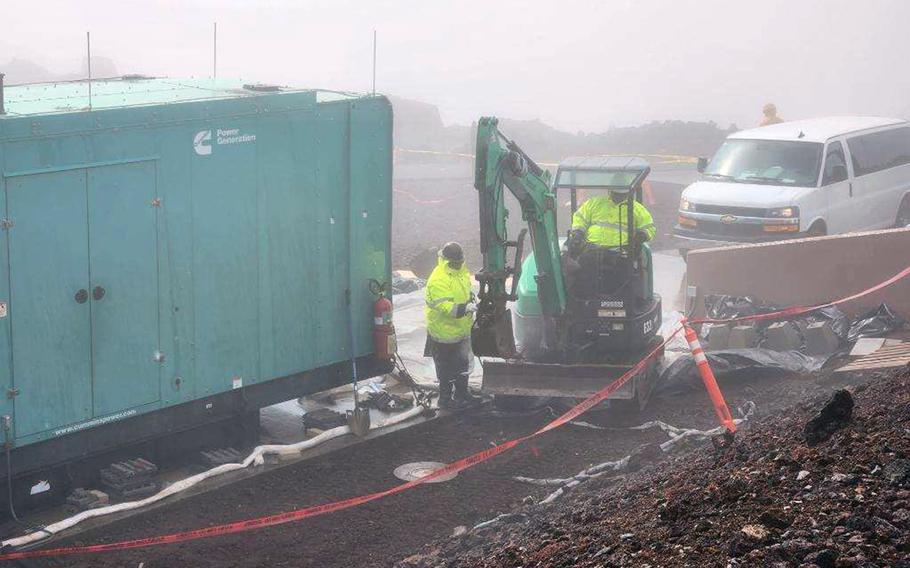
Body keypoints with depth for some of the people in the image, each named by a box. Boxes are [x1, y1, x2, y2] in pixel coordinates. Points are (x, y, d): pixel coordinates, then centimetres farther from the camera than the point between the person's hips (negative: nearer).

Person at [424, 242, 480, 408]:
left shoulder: (462, 273, 3)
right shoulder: (438, 280, -27)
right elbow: (444, 306, -35)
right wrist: (464, 308, -43)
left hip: (462, 329, 9)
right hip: (444, 332, -9)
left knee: (463, 363, 23)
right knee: (447, 368, 4)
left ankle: (462, 393, 40)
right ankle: (445, 398, 19)